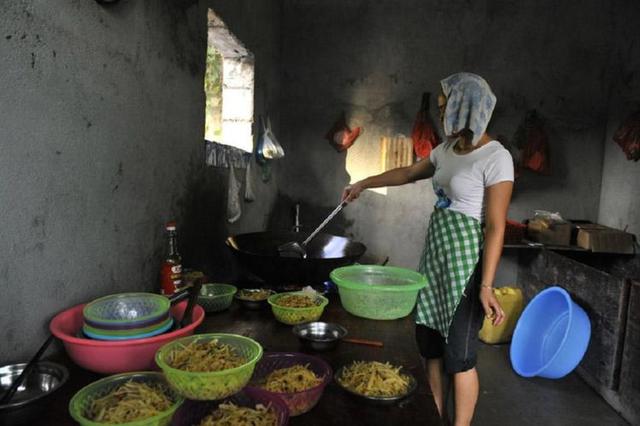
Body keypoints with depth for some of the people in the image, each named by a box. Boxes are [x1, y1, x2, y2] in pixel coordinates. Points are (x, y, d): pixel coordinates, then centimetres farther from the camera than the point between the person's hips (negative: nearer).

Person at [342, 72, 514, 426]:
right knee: (428, 340, 13)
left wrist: (486, 285, -19)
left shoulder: (495, 158, -13)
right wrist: (364, 183, 29)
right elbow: (409, 173, 25)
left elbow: (495, 227, -16)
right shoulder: (447, 148, 9)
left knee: (458, 353, 0)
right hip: (435, 252, 8)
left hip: (465, 261, -8)